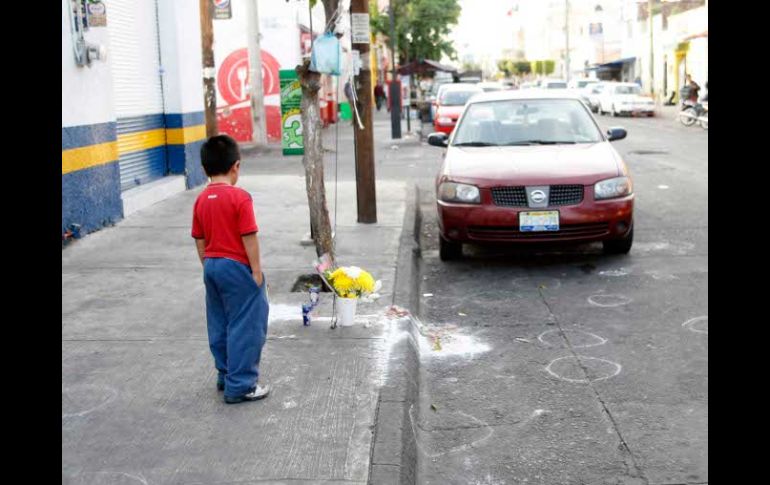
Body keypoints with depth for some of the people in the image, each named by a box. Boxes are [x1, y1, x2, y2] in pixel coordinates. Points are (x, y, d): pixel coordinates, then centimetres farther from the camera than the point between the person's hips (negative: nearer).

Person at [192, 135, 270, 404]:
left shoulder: (201, 200, 3)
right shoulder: (240, 197, -16)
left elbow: (199, 240, 9)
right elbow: (249, 238, -16)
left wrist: (209, 266, 19)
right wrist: (257, 270, -10)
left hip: (212, 266, 7)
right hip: (237, 267, -7)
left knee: (219, 324, 17)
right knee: (245, 326, 0)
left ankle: (226, 374, 29)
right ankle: (240, 385, 3)